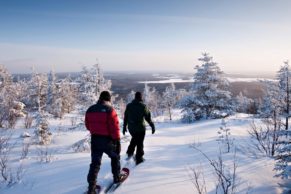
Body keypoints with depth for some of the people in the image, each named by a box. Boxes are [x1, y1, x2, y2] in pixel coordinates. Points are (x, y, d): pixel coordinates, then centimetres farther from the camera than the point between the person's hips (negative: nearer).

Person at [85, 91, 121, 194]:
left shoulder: (90, 109, 2)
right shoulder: (110, 110, -15)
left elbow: (87, 125, 12)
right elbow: (115, 127, -17)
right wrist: (117, 141, -9)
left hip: (94, 139, 4)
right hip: (107, 140, -4)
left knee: (95, 163, 11)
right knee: (115, 157, 21)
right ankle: (117, 177, 32)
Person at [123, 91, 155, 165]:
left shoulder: (129, 106, 1)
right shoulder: (143, 106, -11)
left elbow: (125, 117, 6)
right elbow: (148, 117, -9)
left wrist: (124, 127, 15)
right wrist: (152, 126, 0)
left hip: (131, 128, 4)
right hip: (140, 128, -4)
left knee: (134, 139, 30)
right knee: (139, 143, 8)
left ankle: (130, 152, 21)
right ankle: (139, 159, 16)